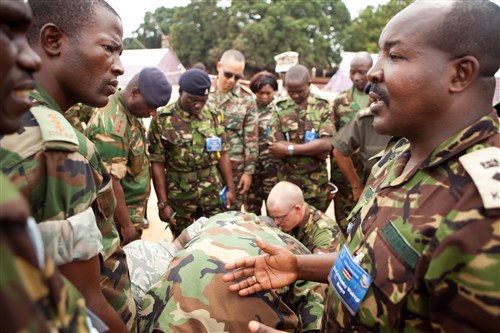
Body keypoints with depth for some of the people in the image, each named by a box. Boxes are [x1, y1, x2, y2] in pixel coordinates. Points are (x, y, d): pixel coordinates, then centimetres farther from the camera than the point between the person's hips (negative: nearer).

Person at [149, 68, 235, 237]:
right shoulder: (162, 120, -8)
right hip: (179, 195, -2)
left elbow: (222, 154, 7)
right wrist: (163, 203, -8)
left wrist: (230, 188, 5)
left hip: (212, 192, 2)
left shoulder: (212, 116, 2)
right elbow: (157, 163, -7)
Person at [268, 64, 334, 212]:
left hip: (316, 181, 0)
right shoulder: (280, 109, 1)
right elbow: (275, 149, -8)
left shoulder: (322, 107, 0)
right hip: (287, 179, 0)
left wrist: (289, 149, -14)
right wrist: (313, 149, -11)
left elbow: (326, 144, -13)